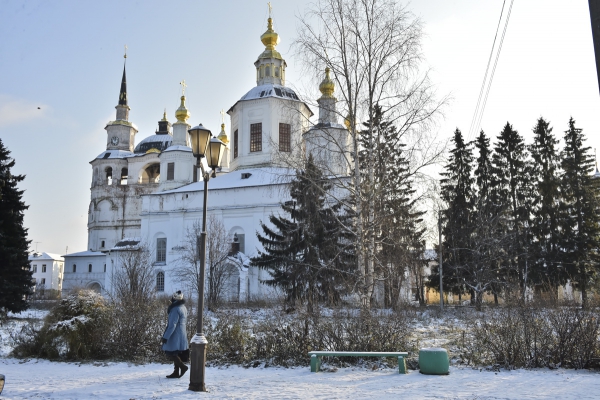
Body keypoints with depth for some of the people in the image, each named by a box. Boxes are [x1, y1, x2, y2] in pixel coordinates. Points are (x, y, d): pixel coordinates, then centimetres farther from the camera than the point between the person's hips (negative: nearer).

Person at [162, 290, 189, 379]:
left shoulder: (176, 309, -20)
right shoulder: (183, 307, 9)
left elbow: (172, 325, -23)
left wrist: (166, 336, -20)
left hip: (175, 335, -10)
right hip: (182, 334, 10)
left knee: (170, 353, -2)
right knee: (175, 353, 13)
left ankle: (183, 366, -2)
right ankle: (176, 372, 16)